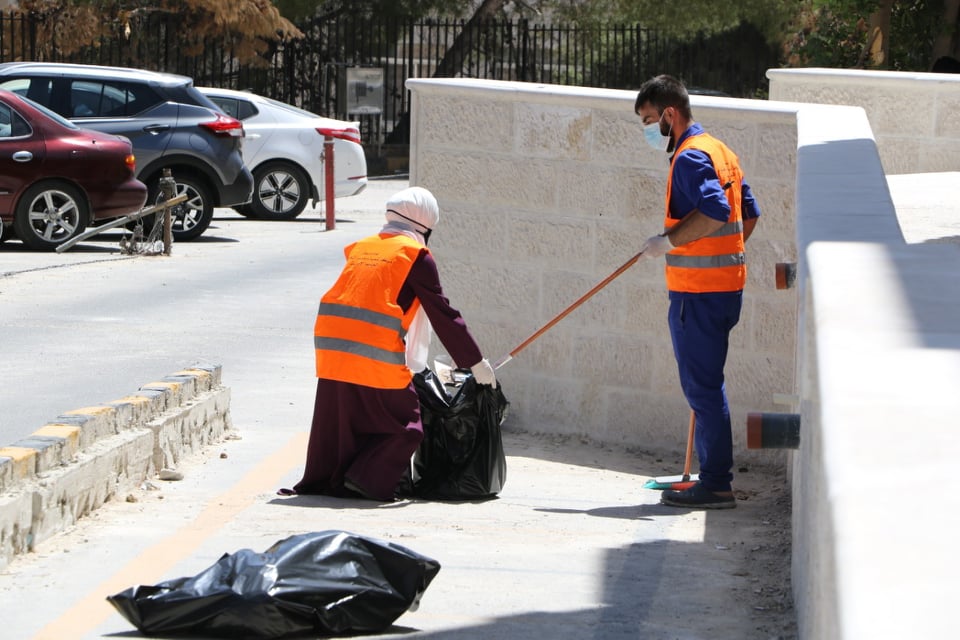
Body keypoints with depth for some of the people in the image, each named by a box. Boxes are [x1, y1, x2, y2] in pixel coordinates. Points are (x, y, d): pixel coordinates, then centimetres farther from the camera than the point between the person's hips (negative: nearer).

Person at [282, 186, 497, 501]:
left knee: (335, 419, 18)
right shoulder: (416, 255, 3)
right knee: (404, 427, 4)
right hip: (377, 355, -6)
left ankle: (321, 480, 22)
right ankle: (367, 480, -4)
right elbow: (442, 315, 2)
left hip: (330, 346, 6)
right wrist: (476, 362, 8)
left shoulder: (361, 247, 21)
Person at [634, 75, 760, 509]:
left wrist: (668, 241, -23)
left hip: (698, 292, -10)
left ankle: (716, 485, -6)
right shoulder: (720, 152, 17)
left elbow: (715, 210, -28)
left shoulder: (691, 157, -14)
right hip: (725, 284, 10)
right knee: (706, 386, 15)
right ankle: (713, 479, 18)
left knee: (701, 387, -7)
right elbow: (750, 213, 21)